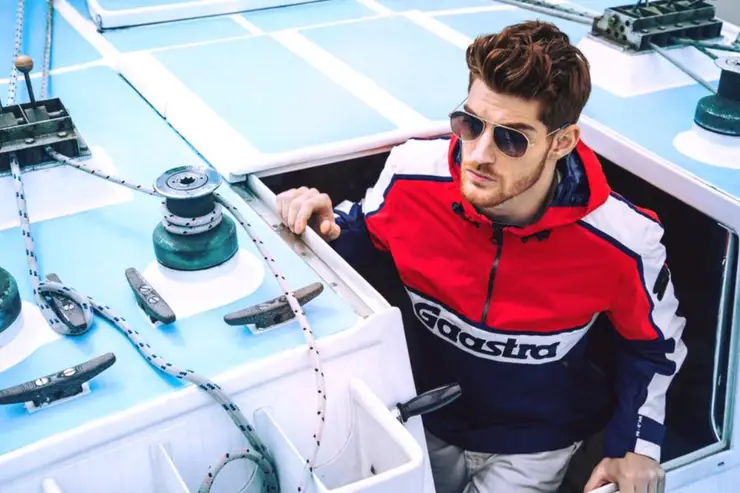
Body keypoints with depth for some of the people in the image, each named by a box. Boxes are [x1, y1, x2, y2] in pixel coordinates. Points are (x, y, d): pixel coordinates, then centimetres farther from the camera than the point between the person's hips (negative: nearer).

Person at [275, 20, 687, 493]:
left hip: (534, 442, -2)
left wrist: (637, 447, -13)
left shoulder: (624, 243, -29)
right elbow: (364, 235, -1)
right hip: (426, 417, 2)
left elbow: (653, 345, -6)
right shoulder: (414, 175, -25)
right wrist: (326, 228, -21)